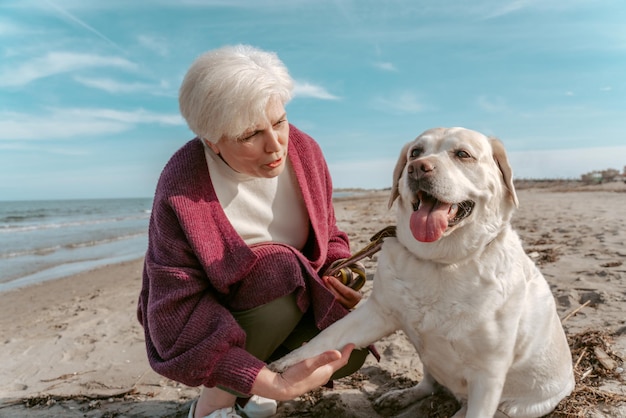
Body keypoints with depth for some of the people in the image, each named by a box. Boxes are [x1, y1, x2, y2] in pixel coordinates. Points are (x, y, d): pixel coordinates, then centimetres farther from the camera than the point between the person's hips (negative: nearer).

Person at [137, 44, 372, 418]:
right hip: (205, 322, -5)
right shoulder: (182, 191, -28)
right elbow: (178, 315, -28)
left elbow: (325, 236, 3)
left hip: (291, 303, 5)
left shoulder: (303, 150, -13)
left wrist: (339, 277, -19)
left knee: (352, 349, -15)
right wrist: (277, 384, -36)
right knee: (283, 273, -32)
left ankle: (245, 385, 8)